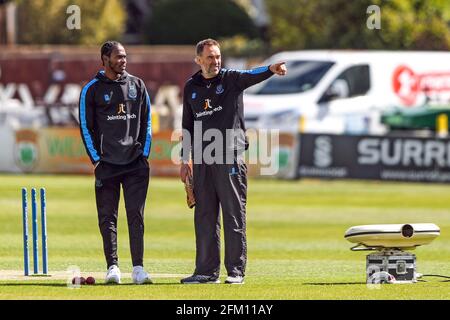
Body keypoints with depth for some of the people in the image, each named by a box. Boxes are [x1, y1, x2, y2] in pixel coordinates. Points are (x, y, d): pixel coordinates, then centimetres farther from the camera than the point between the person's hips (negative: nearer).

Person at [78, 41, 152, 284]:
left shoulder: (137, 85, 11)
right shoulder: (92, 89, 3)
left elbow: (147, 121, 14)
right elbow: (86, 127, 4)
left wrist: (144, 153, 6)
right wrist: (96, 159, -2)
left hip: (136, 163, 1)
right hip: (106, 164, -1)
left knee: (136, 216, -3)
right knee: (107, 218, 0)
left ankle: (138, 268, -5)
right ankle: (112, 267, 3)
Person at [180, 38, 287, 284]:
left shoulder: (231, 79, 1)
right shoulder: (191, 87, 13)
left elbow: (250, 76, -21)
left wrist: (270, 70, -42)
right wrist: (185, 159, 14)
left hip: (230, 156, -4)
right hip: (202, 160, 4)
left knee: (234, 215, -3)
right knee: (204, 217, 6)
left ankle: (236, 271, -1)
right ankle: (207, 271, 11)